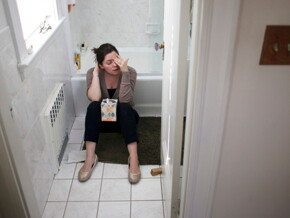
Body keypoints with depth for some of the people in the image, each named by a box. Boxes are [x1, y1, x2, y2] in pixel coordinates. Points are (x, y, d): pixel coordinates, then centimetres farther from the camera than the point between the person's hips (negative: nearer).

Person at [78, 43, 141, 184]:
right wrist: (95, 73, -26)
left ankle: (133, 158, -39)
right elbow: (94, 98, -27)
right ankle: (90, 158, -31)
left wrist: (125, 72, -34)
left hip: (125, 117, -1)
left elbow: (124, 100, -29)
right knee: (93, 106, -32)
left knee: (124, 107, -35)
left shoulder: (130, 72, -16)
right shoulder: (92, 73, -12)